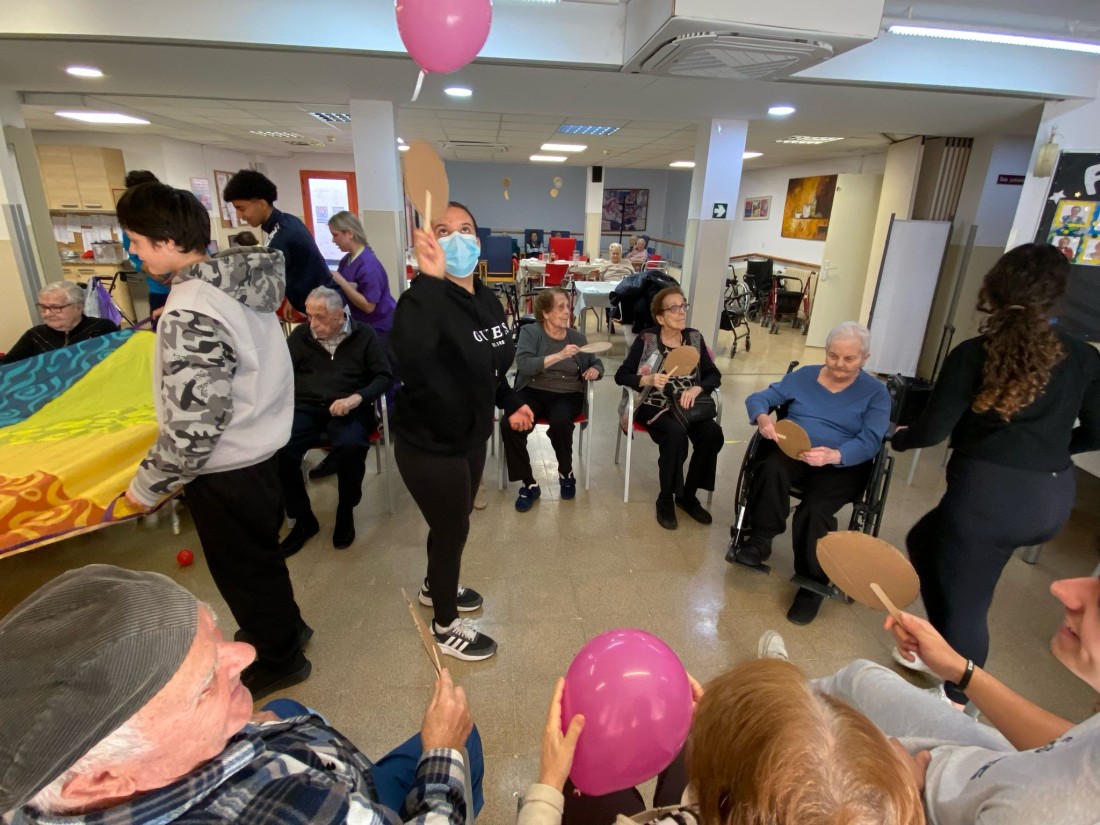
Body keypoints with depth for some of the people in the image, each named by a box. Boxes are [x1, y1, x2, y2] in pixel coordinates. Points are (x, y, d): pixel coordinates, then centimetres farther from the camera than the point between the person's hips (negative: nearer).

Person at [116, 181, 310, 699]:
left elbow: (193, 427, -28)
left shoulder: (190, 313, -28)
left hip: (227, 468, -8)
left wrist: (147, 485, -14)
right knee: (258, 553, 27)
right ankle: (283, 626, 49)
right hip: (259, 446, 9)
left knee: (242, 568, 13)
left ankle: (277, 660, 35)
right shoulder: (242, 285, -1)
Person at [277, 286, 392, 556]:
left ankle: (346, 512, -5)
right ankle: (303, 519, -3)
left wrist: (357, 397, -16)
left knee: (351, 447, -35)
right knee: (278, 451, -26)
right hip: (305, 407, 3)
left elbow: (384, 377, 1)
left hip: (348, 409, -2)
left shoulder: (364, 335, 5)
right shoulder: (300, 335, 11)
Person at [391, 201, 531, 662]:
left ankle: (435, 588, 53)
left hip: (472, 436, 8)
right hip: (428, 444, -8)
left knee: (454, 522, 25)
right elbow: (407, 357, -50)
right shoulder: (424, 301, -26)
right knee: (452, 528, 7)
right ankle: (445, 626, 33)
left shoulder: (487, 300, 1)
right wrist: (430, 280, -50)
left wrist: (510, 403, 14)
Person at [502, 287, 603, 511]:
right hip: (533, 391, -1)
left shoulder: (577, 337, 11)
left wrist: (595, 370, -2)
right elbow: (524, 365, -17)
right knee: (510, 425, -30)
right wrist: (559, 355, -27)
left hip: (567, 394, 1)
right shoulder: (530, 332, 0)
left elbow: (596, 362, 23)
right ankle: (529, 484, -10)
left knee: (560, 422, -34)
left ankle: (566, 473, -3)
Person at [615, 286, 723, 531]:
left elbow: (714, 375, 8)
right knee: (676, 433, -34)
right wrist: (648, 380, -21)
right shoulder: (646, 340, -2)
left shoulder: (694, 338, 8)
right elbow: (621, 375, -3)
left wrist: (697, 388, -13)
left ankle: (688, 494, -4)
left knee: (713, 433, -25)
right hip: (655, 405, -4)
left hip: (688, 405, 4)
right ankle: (666, 499, -12)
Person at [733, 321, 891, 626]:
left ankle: (812, 582, -10)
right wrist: (763, 418, -19)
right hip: (792, 452, 2)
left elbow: (870, 442, -10)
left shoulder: (876, 392, 3)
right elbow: (758, 398, 6)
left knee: (815, 509, -31)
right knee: (773, 469, -35)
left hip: (843, 464, -2)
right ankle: (760, 539, -18)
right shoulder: (803, 376, 11)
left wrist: (833, 455, -32)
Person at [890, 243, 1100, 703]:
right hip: (1054, 499, 6)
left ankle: (956, 705, 32)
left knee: (964, 605, 12)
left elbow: (932, 431, -12)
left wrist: (897, 439, 9)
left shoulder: (973, 354, -11)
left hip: (989, 494, -6)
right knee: (924, 542, 27)